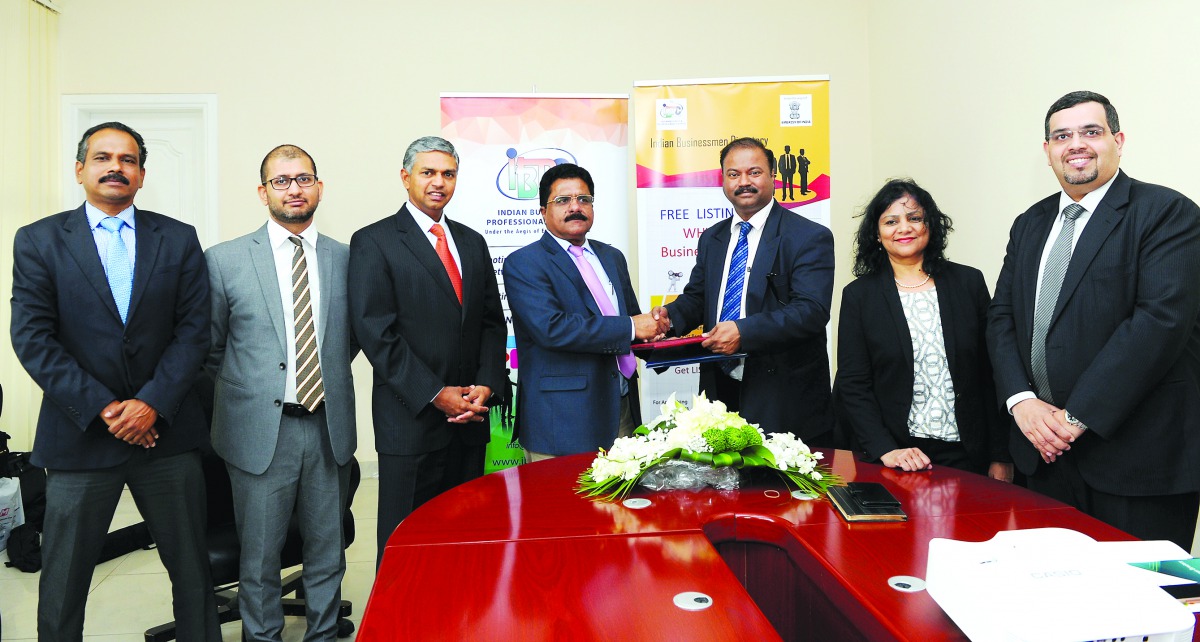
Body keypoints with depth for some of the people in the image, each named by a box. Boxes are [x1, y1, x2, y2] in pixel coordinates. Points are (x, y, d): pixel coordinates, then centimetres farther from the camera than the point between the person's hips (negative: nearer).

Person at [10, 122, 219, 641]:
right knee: (62, 583, 11)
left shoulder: (178, 240, 5)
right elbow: (33, 339, -4)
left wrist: (152, 403, -12)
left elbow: (194, 330, -1)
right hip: (79, 436, 0)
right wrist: (102, 409, -13)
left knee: (192, 569, 10)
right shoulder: (38, 241, 3)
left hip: (166, 430, 1)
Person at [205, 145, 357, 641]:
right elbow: (210, 348, 6)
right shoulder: (224, 260, -2)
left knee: (328, 553, 15)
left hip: (330, 427, 2)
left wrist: (328, 375, 7)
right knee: (259, 558, 11)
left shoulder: (346, 259, 4)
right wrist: (246, 391, 4)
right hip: (260, 430, -2)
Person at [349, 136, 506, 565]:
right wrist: (434, 394, -13)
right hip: (411, 419, -5)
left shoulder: (472, 242, 14)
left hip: (469, 417, 5)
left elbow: (493, 322, 13)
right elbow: (375, 332, -11)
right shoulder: (373, 242, -3)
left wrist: (485, 385, -3)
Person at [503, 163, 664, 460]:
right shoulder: (523, 263, -7)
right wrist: (630, 328, -17)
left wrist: (652, 327, -1)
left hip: (623, 413, 6)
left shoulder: (612, 257, 16)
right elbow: (551, 328, -20)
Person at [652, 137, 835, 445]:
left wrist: (744, 331, -29)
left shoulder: (810, 237, -7)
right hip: (720, 389, 5)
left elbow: (812, 310, -18)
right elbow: (696, 296, 17)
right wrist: (670, 315, -7)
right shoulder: (711, 238, 14)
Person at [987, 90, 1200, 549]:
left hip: (1138, 456, -5)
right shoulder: (1030, 224, 13)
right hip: (1046, 448, 6)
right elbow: (1001, 316, 9)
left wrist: (1078, 416, -20)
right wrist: (1022, 400, -7)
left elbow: (1162, 319, -18)